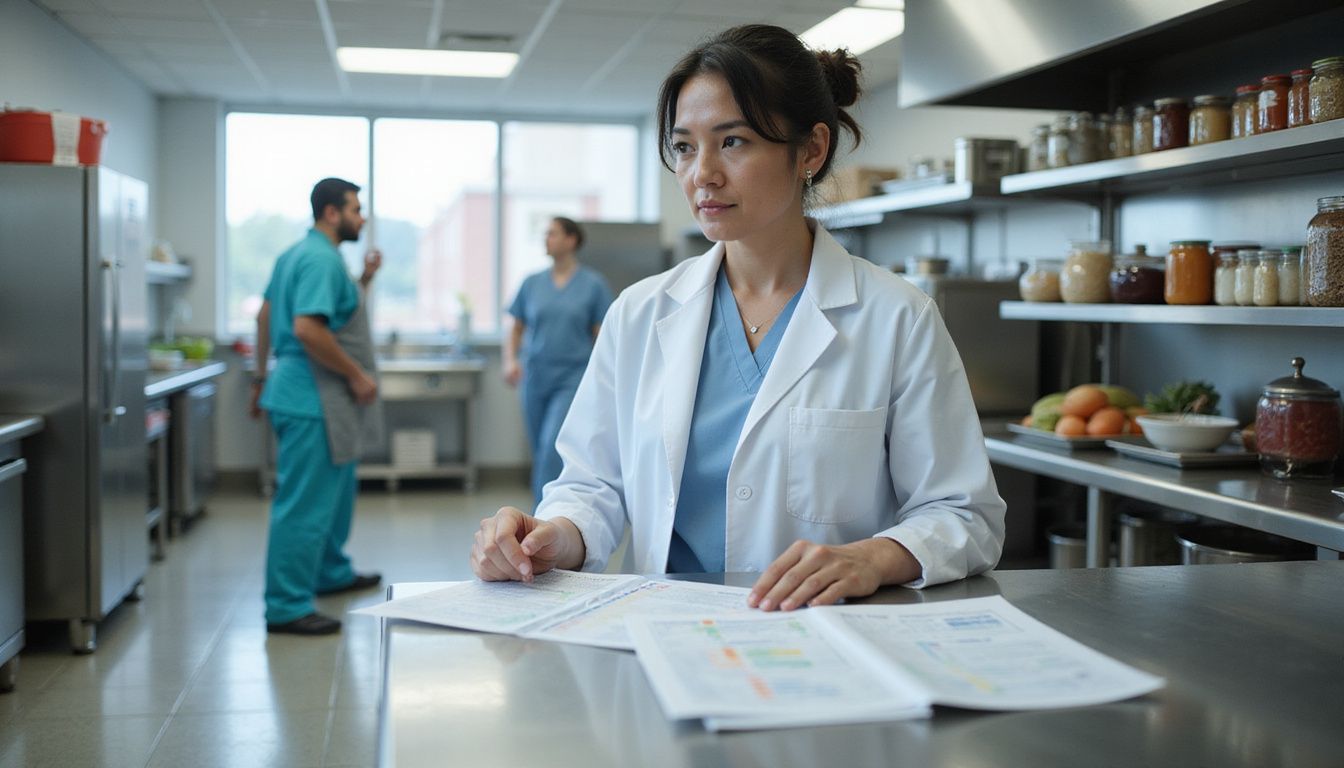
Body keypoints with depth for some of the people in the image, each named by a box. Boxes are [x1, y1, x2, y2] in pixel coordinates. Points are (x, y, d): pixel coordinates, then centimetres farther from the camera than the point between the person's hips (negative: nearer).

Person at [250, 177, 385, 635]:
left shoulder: (297, 254, 16)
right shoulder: (322, 259, -17)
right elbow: (308, 328, -27)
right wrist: (357, 375, -19)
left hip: (317, 396, 11)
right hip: (313, 397, -11)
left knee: (335, 489, 24)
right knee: (305, 506, -7)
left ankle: (332, 574, 39)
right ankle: (286, 608, -2)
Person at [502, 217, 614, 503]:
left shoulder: (593, 284, -1)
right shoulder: (532, 283, 8)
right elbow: (516, 330, 13)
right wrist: (510, 360, -6)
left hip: (572, 379, -4)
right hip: (535, 379, 4)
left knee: (553, 446, -19)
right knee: (540, 453, 11)